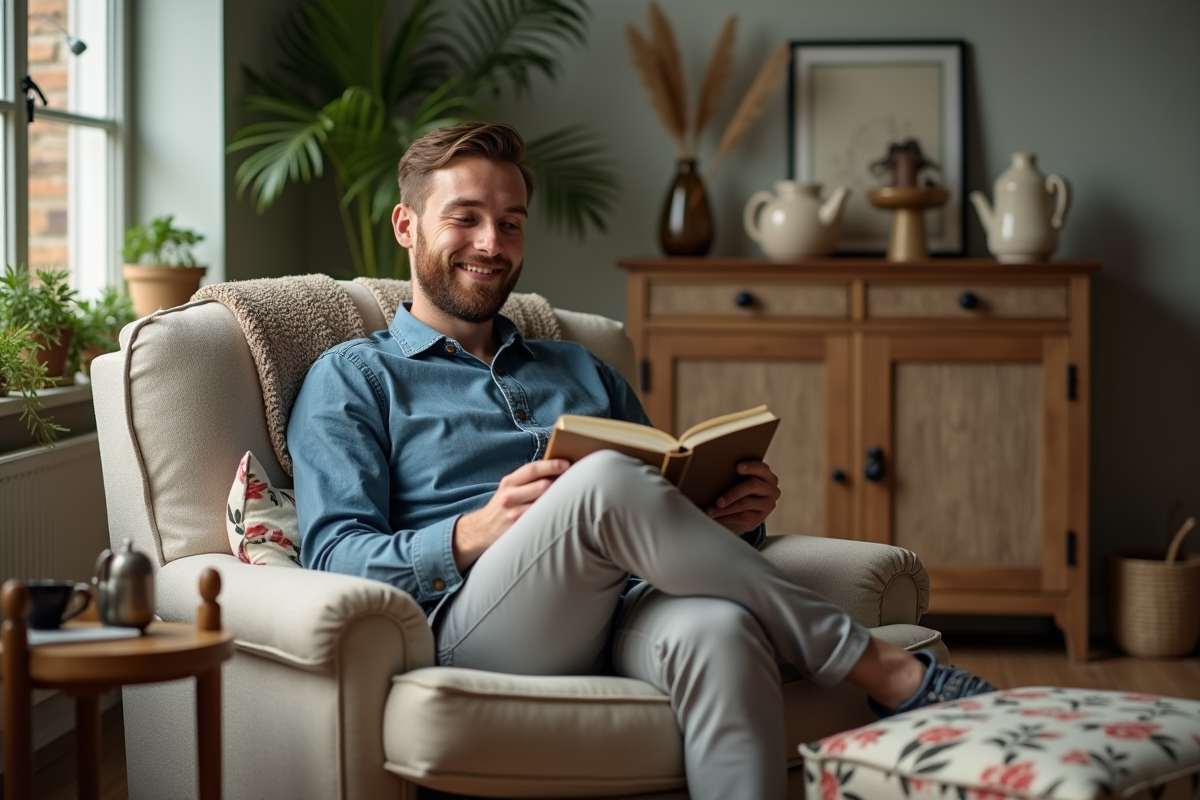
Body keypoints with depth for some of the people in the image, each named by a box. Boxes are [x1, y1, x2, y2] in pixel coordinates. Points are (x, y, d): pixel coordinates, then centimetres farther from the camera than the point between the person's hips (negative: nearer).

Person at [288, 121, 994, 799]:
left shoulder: (583, 372, 33)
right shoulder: (353, 379, 17)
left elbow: (662, 506, 29)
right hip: (471, 626, -3)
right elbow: (334, 558, 2)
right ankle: (885, 672, -26)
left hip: (629, 616, 4)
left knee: (716, 628, -36)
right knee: (604, 479, -35)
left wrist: (731, 517, 4)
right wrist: (472, 535, -16)